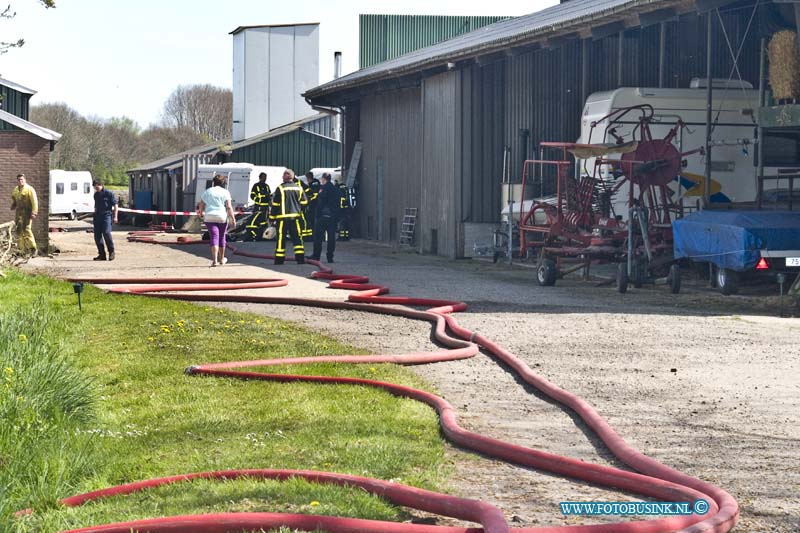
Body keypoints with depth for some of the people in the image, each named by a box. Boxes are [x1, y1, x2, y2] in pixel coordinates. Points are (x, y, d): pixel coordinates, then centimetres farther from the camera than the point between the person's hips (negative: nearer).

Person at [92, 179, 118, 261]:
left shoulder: (109, 193, -3)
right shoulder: (96, 195, 17)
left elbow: (115, 205, -3)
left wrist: (115, 217, -10)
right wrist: (94, 217, 25)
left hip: (106, 215, -6)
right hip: (98, 216, 6)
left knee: (106, 233, -19)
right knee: (97, 235, 0)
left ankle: (111, 252, -4)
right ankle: (102, 254, 7)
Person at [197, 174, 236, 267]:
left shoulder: (207, 192, 7)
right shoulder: (225, 192, 0)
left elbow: (201, 205, 12)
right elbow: (229, 207, -8)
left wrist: (201, 213, 31)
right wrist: (232, 218, -5)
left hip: (209, 217, 0)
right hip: (222, 217, 0)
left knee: (214, 237, -5)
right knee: (221, 237, 16)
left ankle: (214, 260, -21)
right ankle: (222, 259, 28)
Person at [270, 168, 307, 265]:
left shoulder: (280, 188, -7)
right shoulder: (299, 188, 5)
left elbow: (275, 204, -6)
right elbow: (304, 202, 9)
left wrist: (272, 216, 2)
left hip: (283, 217, -3)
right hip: (296, 217, 3)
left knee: (281, 239, 1)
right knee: (297, 238, 5)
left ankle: (279, 259, 2)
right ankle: (300, 258, -2)